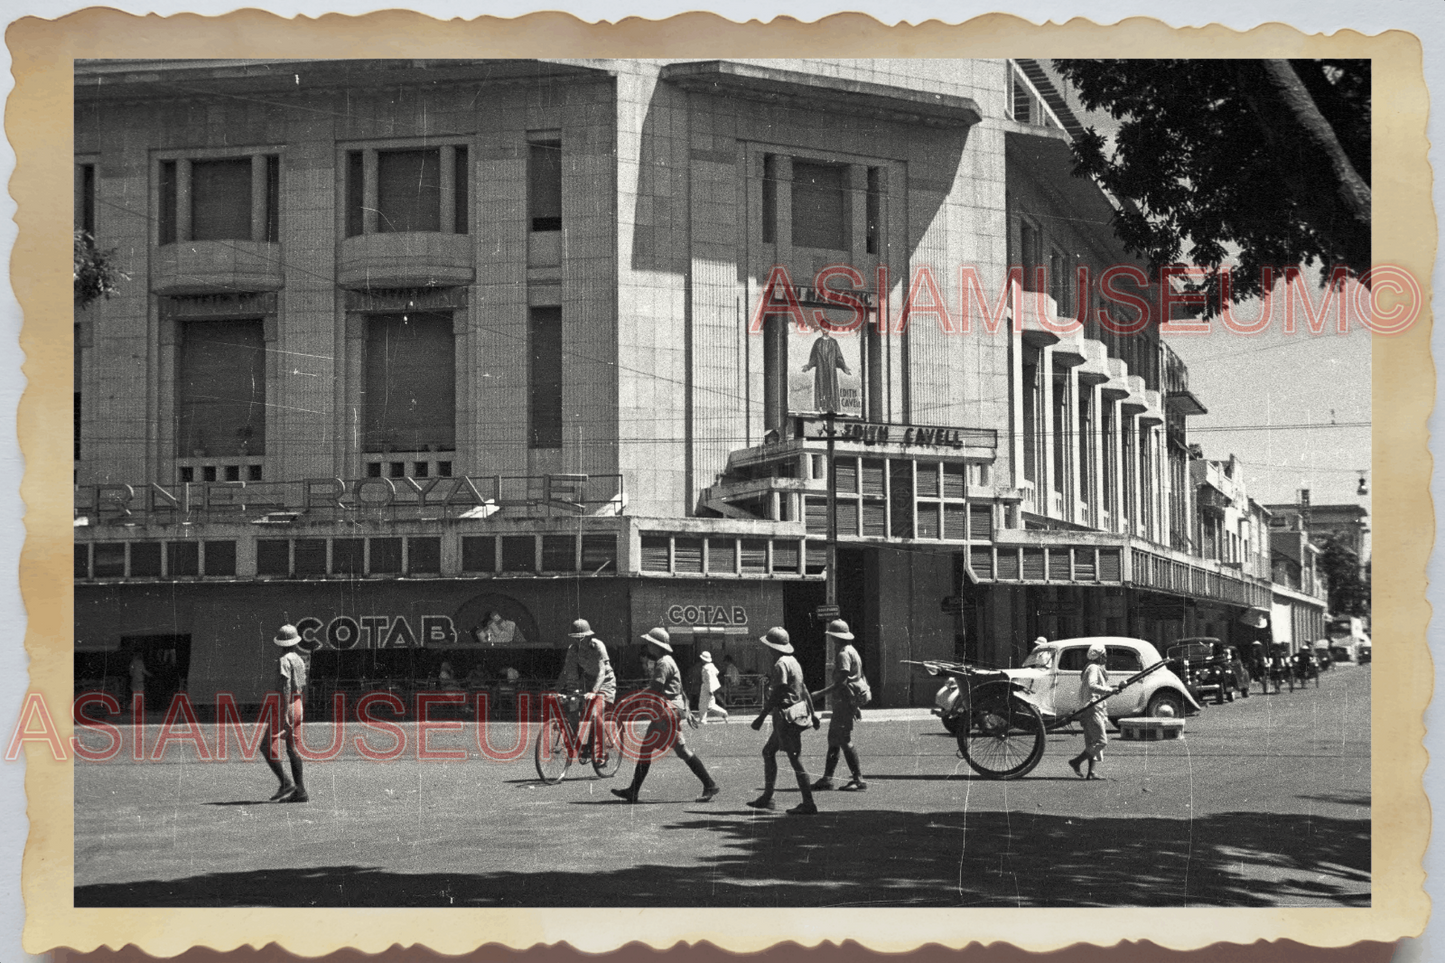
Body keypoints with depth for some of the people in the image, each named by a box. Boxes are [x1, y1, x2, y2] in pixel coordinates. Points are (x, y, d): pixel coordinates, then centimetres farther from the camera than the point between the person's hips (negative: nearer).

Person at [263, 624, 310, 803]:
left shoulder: (285, 660, -12)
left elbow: (286, 688, -20)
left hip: (286, 705, -8)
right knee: (292, 748, 10)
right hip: (298, 706, 8)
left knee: (268, 746, -6)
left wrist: (285, 714, -24)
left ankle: (286, 782, -16)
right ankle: (300, 791, 8)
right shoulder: (300, 660, 14)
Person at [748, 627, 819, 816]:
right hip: (794, 714, 10)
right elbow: (804, 689, 19)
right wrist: (812, 713, 23)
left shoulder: (780, 665, -15)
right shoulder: (793, 662, 14)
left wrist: (761, 717, -18)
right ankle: (767, 798, 21)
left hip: (784, 716, -10)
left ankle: (808, 805, -7)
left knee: (795, 759, -8)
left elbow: (775, 695, -20)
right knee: (768, 752, 18)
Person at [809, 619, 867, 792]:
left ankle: (858, 779, -7)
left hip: (845, 701, -10)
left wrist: (820, 694, -20)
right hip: (842, 702, 10)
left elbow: (842, 682, -23)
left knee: (845, 740, -9)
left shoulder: (844, 654, -15)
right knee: (833, 739, 12)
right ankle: (827, 778, 15)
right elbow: (861, 678, 22)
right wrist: (856, 705, 26)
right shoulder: (851, 651, 17)